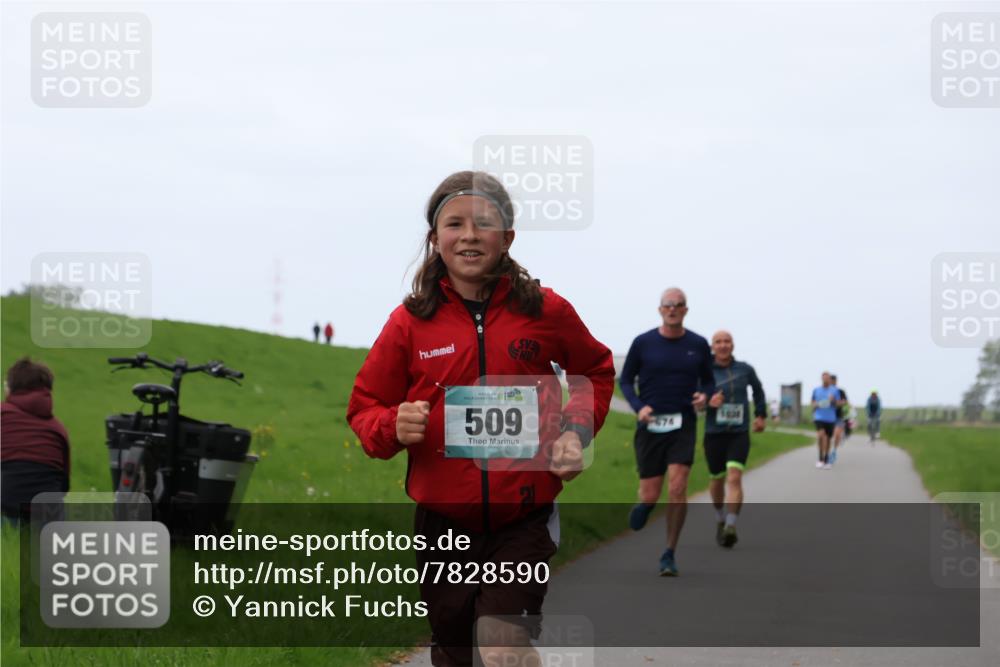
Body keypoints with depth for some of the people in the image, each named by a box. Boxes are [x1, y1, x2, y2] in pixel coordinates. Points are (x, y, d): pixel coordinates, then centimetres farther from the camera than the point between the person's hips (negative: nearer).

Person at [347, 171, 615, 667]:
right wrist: (392, 427, -16)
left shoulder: (545, 311, -2)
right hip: (442, 521, 2)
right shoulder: (410, 322, -1)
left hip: (524, 519, -2)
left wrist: (577, 429, -1)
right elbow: (364, 408, 7)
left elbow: (596, 371, 17)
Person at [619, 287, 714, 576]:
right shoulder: (643, 343, -2)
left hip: (683, 425, 0)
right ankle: (644, 504, 40)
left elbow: (708, 381, 14)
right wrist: (638, 407, -11)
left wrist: (704, 396, -10)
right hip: (650, 426, 0)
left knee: (677, 488, -16)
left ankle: (669, 555, -5)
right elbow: (625, 380, 6)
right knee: (651, 495, -1)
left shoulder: (698, 345, 3)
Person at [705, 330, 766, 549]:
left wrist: (761, 415, 24)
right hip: (714, 433, 1)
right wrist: (707, 402, -25)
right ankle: (721, 519, 41)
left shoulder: (744, 369, 1)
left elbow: (758, 390, 21)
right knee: (716, 480, 15)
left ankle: (730, 527, -25)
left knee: (734, 478, -18)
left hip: (739, 434, -1)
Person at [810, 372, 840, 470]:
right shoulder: (816, 390, 7)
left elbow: (838, 404, 2)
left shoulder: (835, 390, 4)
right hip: (819, 417, -1)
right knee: (820, 435, -23)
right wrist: (815, 405, -6)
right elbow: (813, 403, 17)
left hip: (831, 418, 1)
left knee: (828, 439, 7)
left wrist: (833, 400, -18)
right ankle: (821, 458, -10)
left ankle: (826, 461, 22)